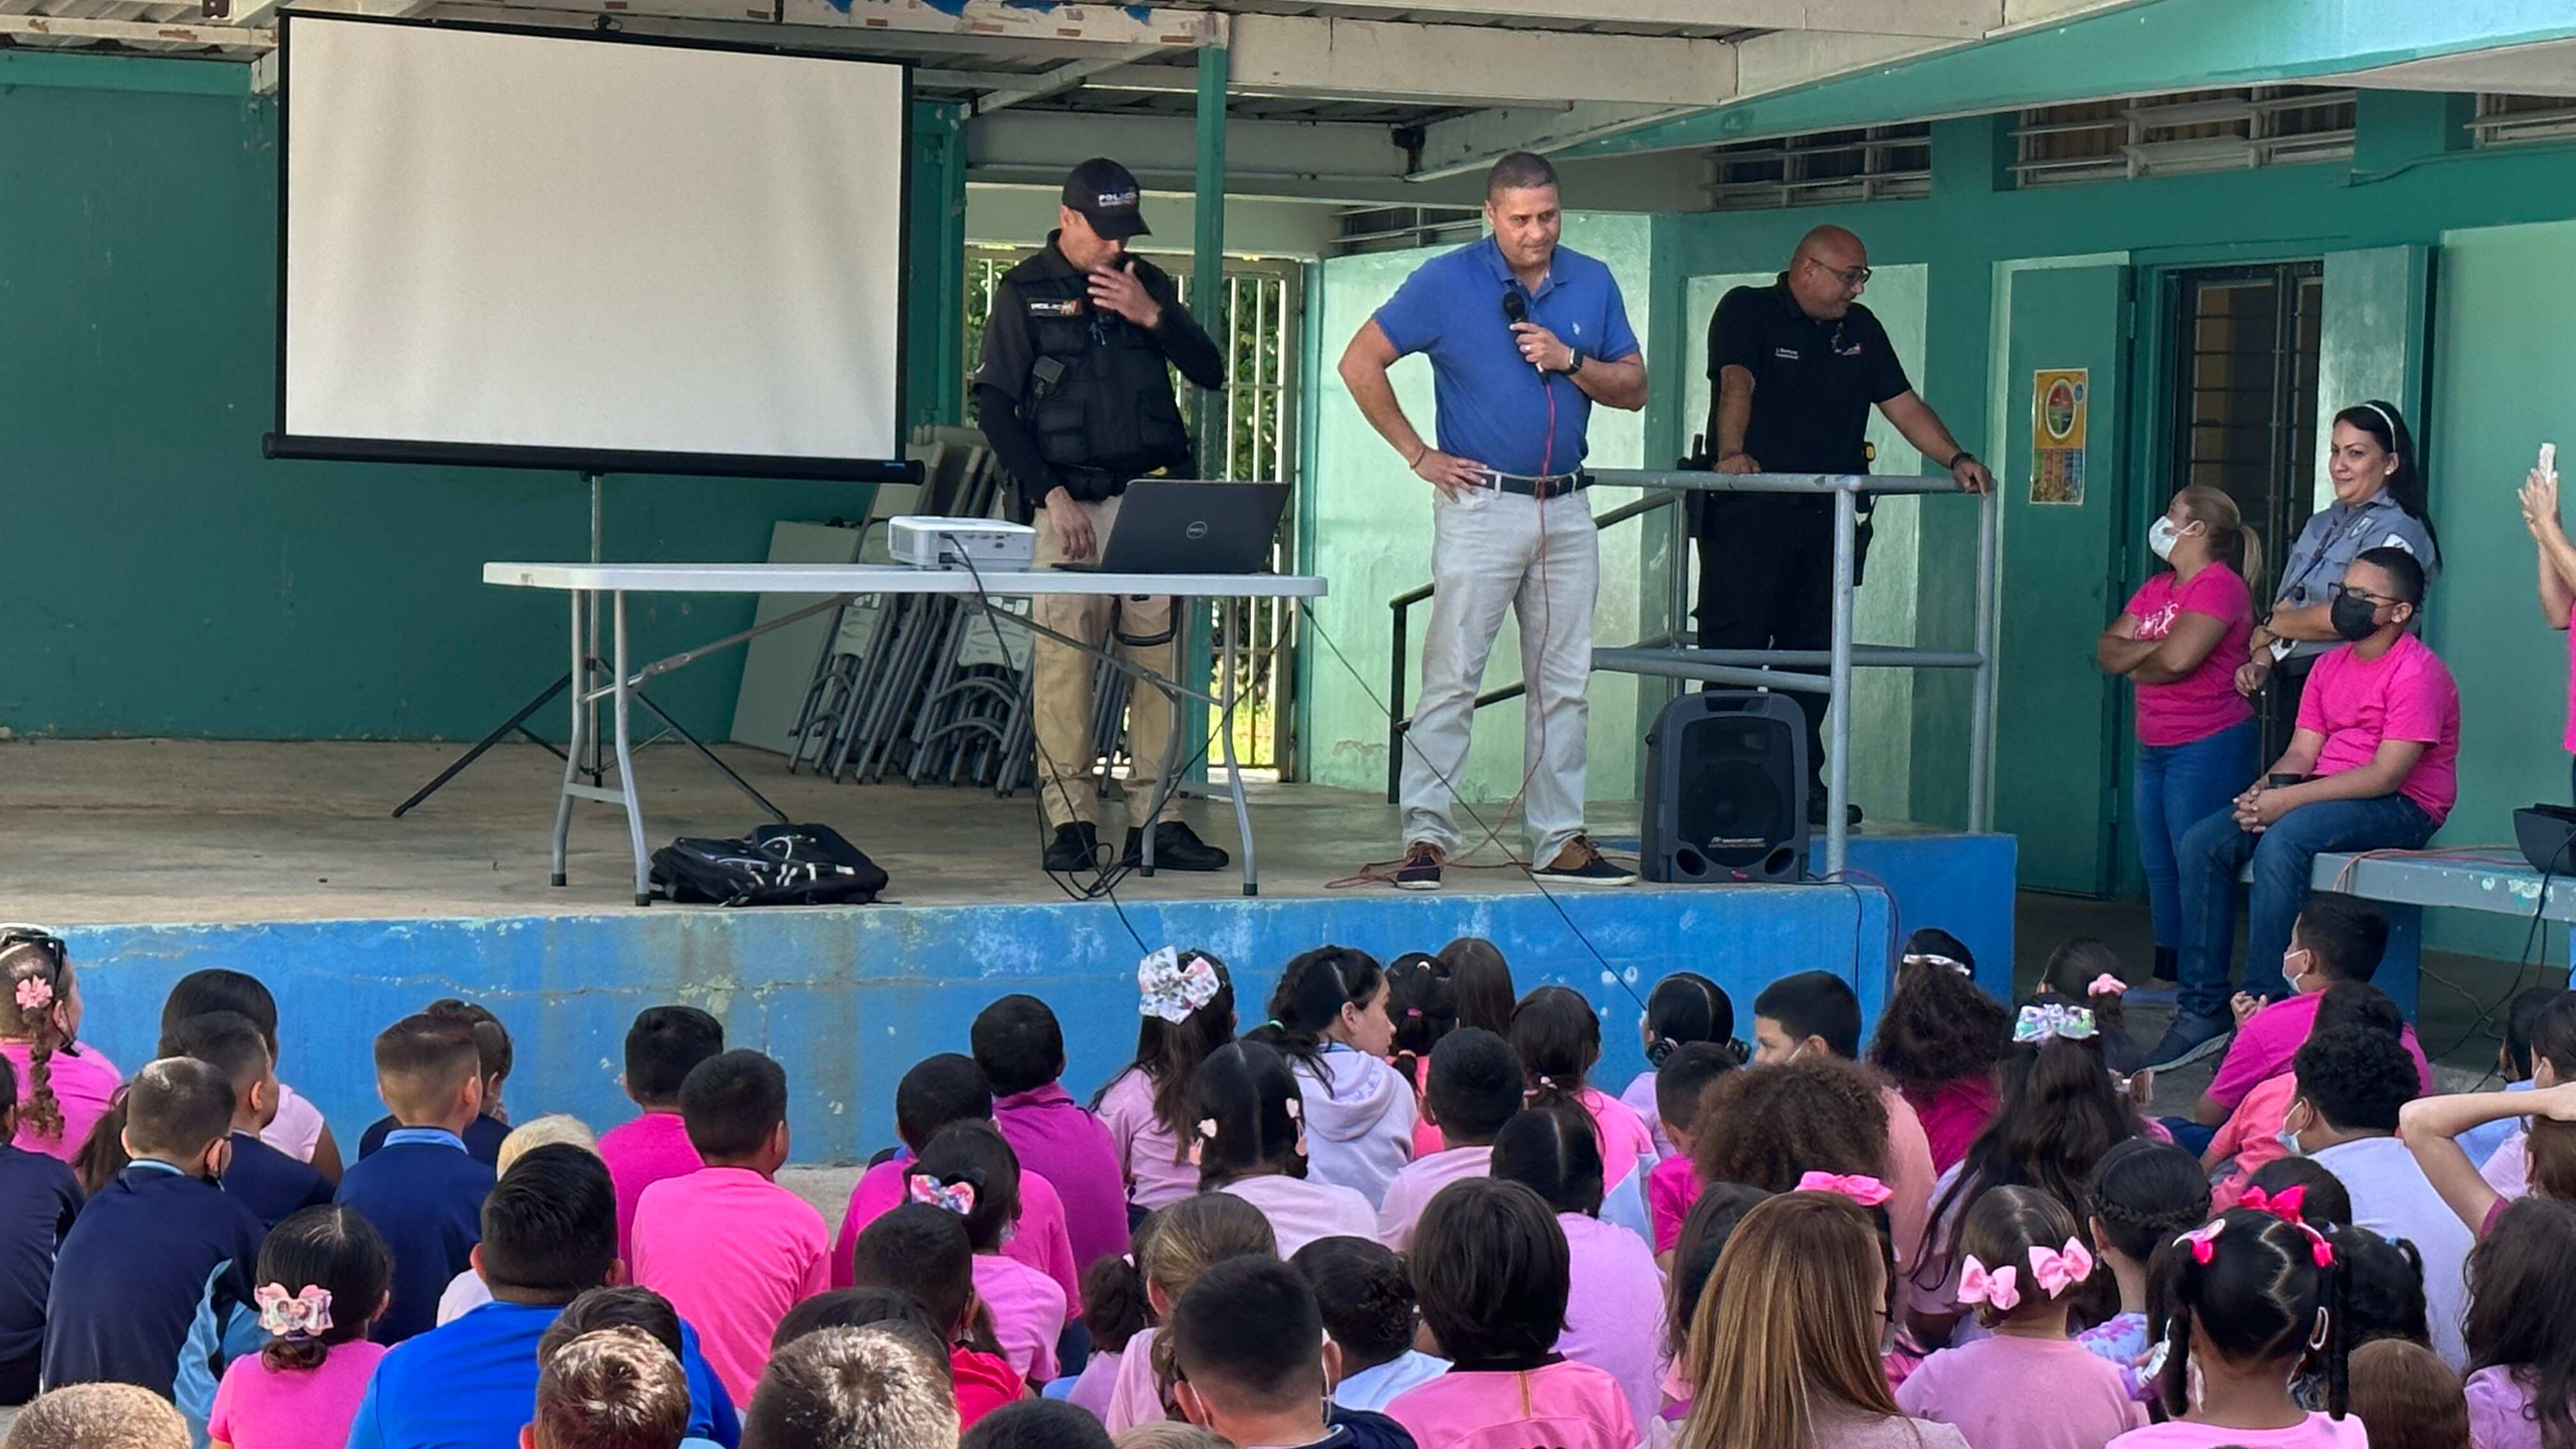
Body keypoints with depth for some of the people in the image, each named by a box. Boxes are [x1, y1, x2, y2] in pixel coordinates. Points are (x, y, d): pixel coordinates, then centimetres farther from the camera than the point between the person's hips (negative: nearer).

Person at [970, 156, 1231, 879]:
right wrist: (1049, 492, -8)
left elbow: (1210, 372, 10)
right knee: (1063, 657, -9)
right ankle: (1069, 822, -5)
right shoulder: (1024, 293, 3)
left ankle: (1155, 820, 3)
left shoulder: (1149, 284, 14)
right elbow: (995, 405, 0)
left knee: (1158, 658, 0)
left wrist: (1153, 316, -6)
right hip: (1072, 503, -3)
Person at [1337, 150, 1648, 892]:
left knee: (1564, 684, 8)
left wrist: (1570, 361, -8)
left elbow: (1634, 388, 10)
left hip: (1567, 510, 5)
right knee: (1451, 677, -8)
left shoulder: (1593, 284, 8)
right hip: (1481, 503, -4)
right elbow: (1360, 364, -3)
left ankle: (1560, 841, 15)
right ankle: (1425, 837, -5)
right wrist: (1418, 455, -5)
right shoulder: (1447, 281, -4)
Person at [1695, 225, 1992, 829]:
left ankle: (1802, 784, 10)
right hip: (1749, 513, -6)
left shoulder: (1861, 330, 18)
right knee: (1734, 648, -7)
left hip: (1825, 516, 6)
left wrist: (1956, 458, 0)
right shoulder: (1747, 311, -1)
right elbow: (1737, 383, -17)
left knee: (1815, 654, 5)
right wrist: (1732, 454, -35)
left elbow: (1903, 403, 15)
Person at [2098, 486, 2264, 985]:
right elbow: (2107, 652, 7)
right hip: (2155, 747, 9)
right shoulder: (2156, 588, 16)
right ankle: (2165, 976, 22)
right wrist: (2156, 647, -10)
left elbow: (2177, 658, -24)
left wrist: (2137, 666, -3)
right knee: (2158, 867, 13)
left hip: (2210, 744, -9)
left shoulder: (2220, 585, -12)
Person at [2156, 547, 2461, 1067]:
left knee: (2281, 841, -34)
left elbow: (2386, 775, -20)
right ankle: (2203, 1009, -11)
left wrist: (2288, 800, -23)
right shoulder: (2330, 667, 14)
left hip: (2401, 807, -8)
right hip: (2329, 798, 8)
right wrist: (2264, 790, -12)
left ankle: (2268, 1008, -29)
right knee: (2202, 843, -10)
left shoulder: (2416, 672, -13)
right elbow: (2302, 753, 11)